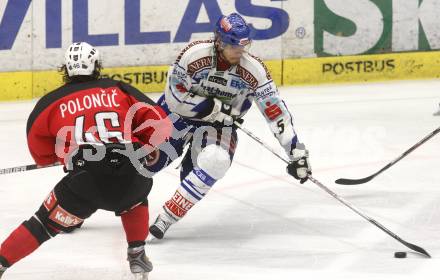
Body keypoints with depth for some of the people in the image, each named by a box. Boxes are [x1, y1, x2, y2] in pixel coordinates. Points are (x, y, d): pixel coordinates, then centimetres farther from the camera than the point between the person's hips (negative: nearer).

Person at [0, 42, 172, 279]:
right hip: (130, 177, 1)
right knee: (135, 197, 36)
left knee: (47, 222, 15)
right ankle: (137, 255, 32)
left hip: (84, 182, -1)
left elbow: (40, 152, 21)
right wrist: (142, 148, 29)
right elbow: (160, 124, 12)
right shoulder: (120, 91, 16)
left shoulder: (53, 102, 15)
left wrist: (63, 153, 40)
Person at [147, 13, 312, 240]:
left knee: (214, 162, -29)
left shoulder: (253, 70, -17)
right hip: (177, 114, -1)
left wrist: (296, 152, -19)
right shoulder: (195, 55, -23)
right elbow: (175, 98, -20)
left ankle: (167, 217, -18)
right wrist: (214, 107, -24)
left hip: (217, 126, 1)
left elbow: (276, 111, -14)